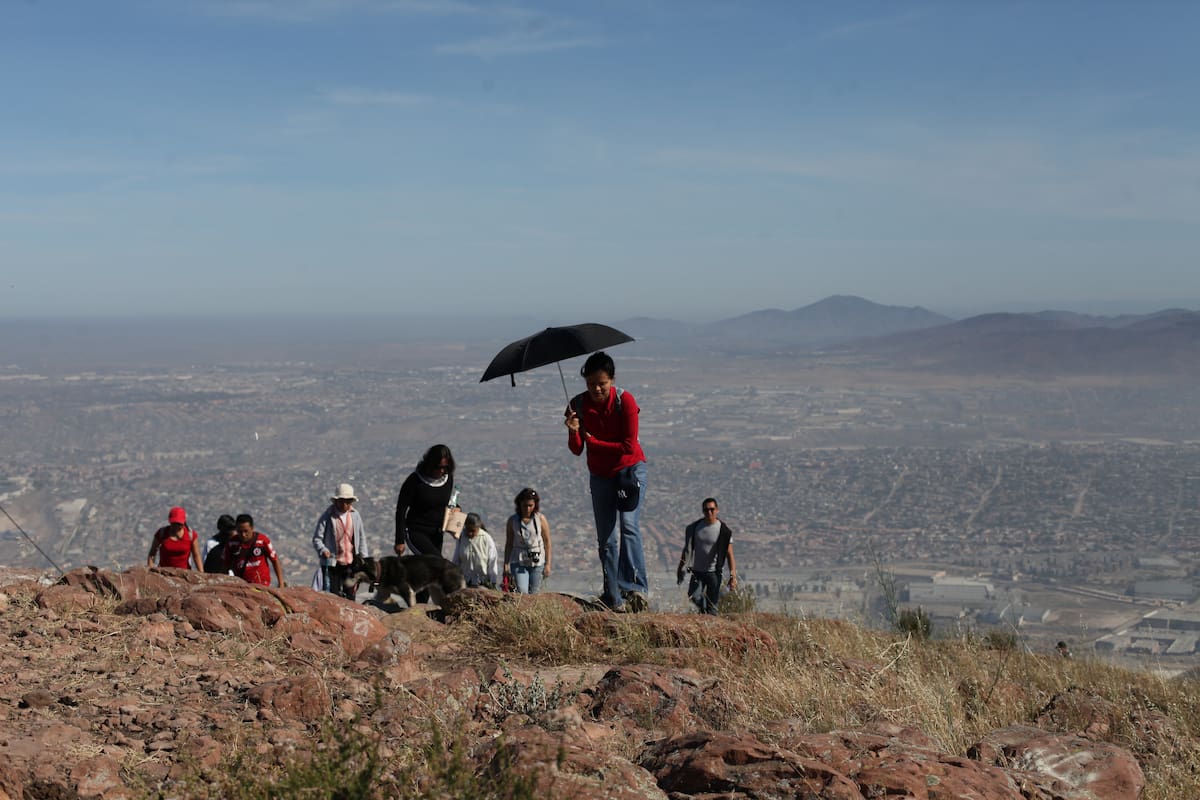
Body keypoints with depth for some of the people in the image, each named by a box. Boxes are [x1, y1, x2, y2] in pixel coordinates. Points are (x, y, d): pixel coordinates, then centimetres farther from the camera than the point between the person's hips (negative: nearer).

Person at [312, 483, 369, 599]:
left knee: (350, 596, 9)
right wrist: (323, 550, -24)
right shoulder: (327, 516, -7)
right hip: (332, 564, -3)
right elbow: (317, 538, -6)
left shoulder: (355, 515, 3)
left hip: (351, 563, 3)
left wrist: (363, 557, 7)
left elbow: (361, 537, 11)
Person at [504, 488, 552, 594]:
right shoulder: (513, 521, 2)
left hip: (537, 562, 1)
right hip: (518, 562, -1)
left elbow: (547, 542, 3)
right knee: (522, 593, -17)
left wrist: (547, 564, 0)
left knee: (533, 594, 2)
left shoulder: (540, 519, 0)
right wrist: (506, 564, 3)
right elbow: (509, 544, 7)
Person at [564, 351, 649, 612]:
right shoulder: (579, 404, -9)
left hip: (630, 469, -4)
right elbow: (576, 450, -9)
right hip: (601, 475, 4)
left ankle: (636, 587, -31)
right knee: (606, 539, 2)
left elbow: (629, 447, -18)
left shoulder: (625, 400, -17)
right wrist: (574, 432, -30)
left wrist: (592, 441, -17)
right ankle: (613, 599, 5)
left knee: (628, 524, -23)